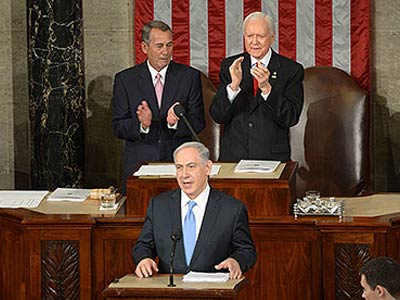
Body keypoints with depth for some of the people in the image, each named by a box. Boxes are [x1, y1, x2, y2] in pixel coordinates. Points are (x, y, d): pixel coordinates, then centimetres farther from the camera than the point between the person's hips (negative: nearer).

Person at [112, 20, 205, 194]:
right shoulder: (125, 79, 5)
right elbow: (118, 127, 1)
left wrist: (176, 121, -19)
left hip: (179, 163, 0)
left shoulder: (189, 76, 6)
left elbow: (198, 122, 2)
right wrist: (141, 124, -19)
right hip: (139, 165, 0)